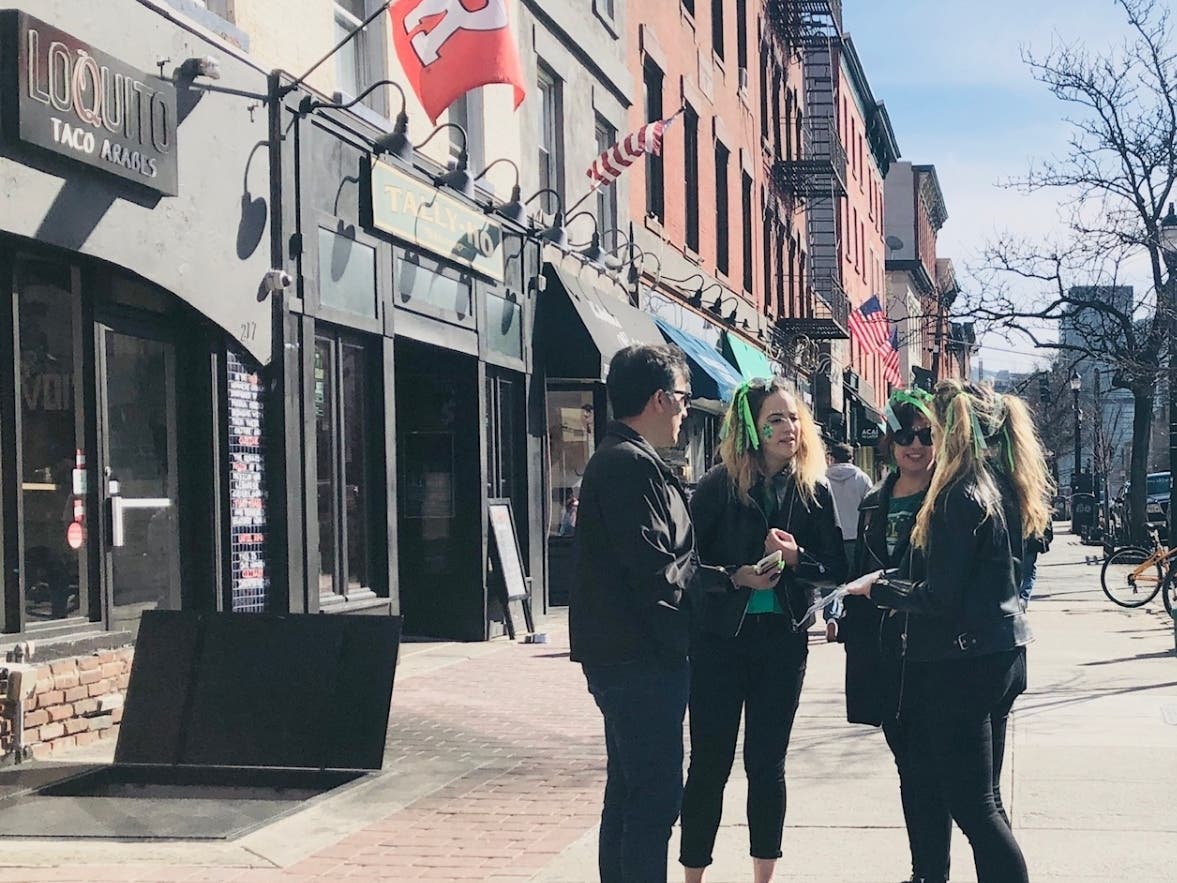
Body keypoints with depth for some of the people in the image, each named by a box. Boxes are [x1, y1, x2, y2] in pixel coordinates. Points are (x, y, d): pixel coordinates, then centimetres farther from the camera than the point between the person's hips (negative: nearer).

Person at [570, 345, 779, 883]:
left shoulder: (615, 459, 16)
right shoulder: (634, 465, -17)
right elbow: (656, 571, -22)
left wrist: (726, 576, 14)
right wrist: (733, 578, -10)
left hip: (624, 655, 11)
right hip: (640, 657, -11)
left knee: (628, 792, 16)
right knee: (656, 797, -7)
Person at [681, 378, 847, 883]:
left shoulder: (814, 490, 2)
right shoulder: (719, 486, -6)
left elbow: (835, 569, 1)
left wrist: (796, 557, -16)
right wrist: (738, 578, -18)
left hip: (783, 641, 2)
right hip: (719, 637, -2)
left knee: (767, 764, 10)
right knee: (709, 763, 2)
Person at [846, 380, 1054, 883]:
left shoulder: (960, 497, -18)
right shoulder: (1005, 490, 10)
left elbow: (940, 597, -19)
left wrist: (878, 587, -5)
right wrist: (895, 579, 17)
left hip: (962, 664, -10)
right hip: (1003, 655, 10)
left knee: (973, 805, -5)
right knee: (985, 802, 15)